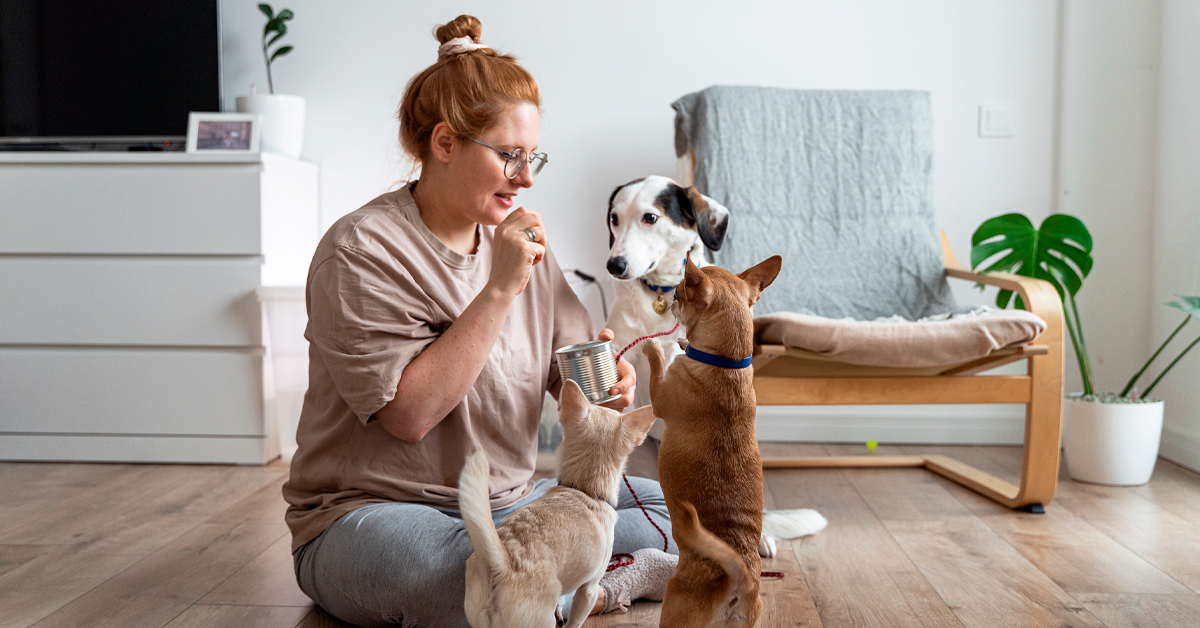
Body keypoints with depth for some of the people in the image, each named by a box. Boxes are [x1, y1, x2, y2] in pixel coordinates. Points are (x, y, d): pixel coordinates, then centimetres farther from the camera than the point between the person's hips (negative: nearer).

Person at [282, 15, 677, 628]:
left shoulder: (517, 238, 7)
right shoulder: (362, 249, -13)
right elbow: (409, 413, -22)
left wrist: (605, 381, -15)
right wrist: (500, 290, -23)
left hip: (508, 506, 7)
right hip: (370, 515, -6)